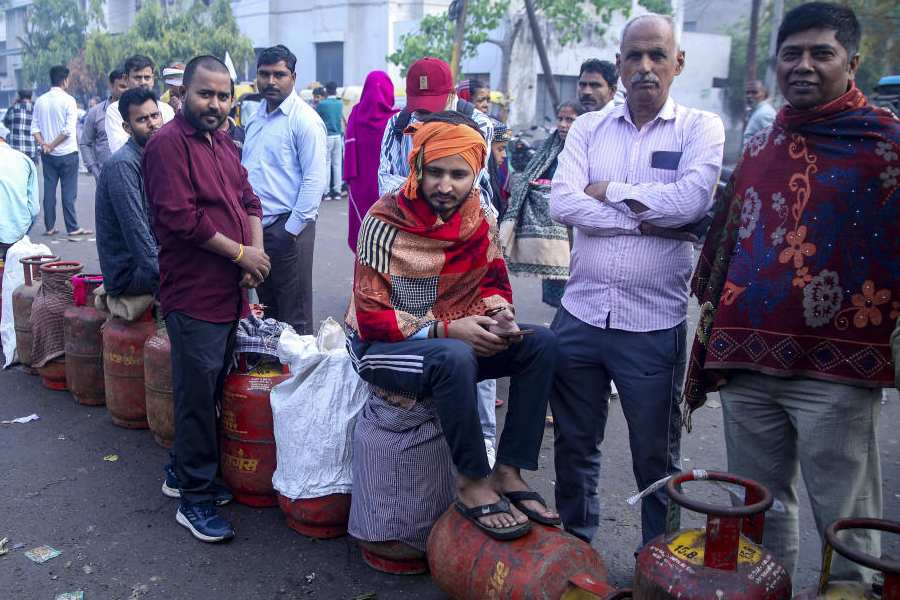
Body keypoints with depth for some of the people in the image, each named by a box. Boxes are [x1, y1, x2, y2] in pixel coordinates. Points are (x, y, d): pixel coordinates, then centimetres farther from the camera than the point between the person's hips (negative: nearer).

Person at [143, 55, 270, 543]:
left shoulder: (222, 143, 15)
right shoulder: (169, 142, -11)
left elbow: (248, 201, 15)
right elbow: (181, 218, -20)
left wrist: (256, 253, -3)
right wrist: (241, 252, -13)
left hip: (230, 293, 8)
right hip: (195, 296, -8)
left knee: (212, 390, 17)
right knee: (197, 397, 0)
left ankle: (186, 469, 34)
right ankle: (195, 500, 11)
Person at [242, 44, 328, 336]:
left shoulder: (304, 119, -9)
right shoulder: (257, 118, 15)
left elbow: (315, 178, -16)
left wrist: (292, 229, -17)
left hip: (287, 227, -8)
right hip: (255, 225, 8)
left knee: (295, 319, -1)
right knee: (267, 310, 17)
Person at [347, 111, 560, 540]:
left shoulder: (480, 217, -2)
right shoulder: (385, 222, -18)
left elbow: (493, 282, 10)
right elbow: (371, 317, -18)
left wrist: (499, 315, -14)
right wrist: (446, 330, -26)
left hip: (454, 340, 6)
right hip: (381, 345, -6)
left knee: (541, 343, -11)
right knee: (455, 358, -37)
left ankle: (508, 472, -10)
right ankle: (473, 483, -17)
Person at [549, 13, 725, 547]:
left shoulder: (700, 128, -1)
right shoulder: (589, 127, 6)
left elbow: (692, 201, -20)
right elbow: (562, 204, -10)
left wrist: (609, 191, -9)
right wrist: (647, 221, -15)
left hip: (653, 325, -3)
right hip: (581, 316, 3)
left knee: (657, 458, 12)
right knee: (575, 445, 17)